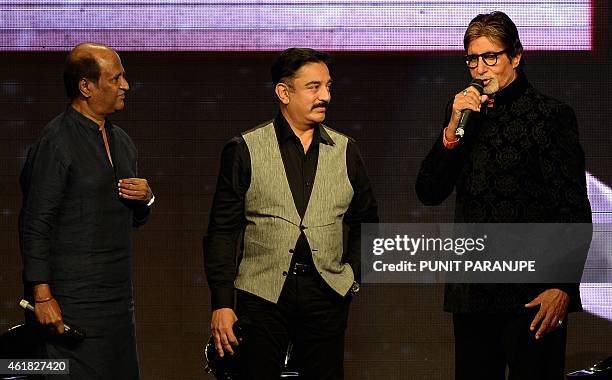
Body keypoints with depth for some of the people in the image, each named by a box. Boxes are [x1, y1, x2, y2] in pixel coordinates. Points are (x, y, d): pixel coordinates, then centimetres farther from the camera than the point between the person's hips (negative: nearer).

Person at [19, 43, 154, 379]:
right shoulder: (56, 142, -9)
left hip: (118, 300, 8)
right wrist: (42, 296, -17)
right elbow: (35, 225, -12)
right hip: (72, 302, -8)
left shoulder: (122, 142, 16)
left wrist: (145, 199, 3)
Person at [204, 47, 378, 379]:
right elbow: (221, 232, 0)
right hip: (262, 293, -2)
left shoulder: (345, 150, 10)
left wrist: (352, 273, 8)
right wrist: (221, 304, -7)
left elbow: (365, 220, 22)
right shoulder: (244, 150, 1)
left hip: (327, 293, 2)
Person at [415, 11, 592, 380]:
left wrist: (563, 287, -14)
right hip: (472, 292, 5)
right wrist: (452, 129, -7)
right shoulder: (463, 111, 11)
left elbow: (574, 211, -6)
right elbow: (429, 193, 7)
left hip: (533, 294, -5)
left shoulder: (551, 115, -4)